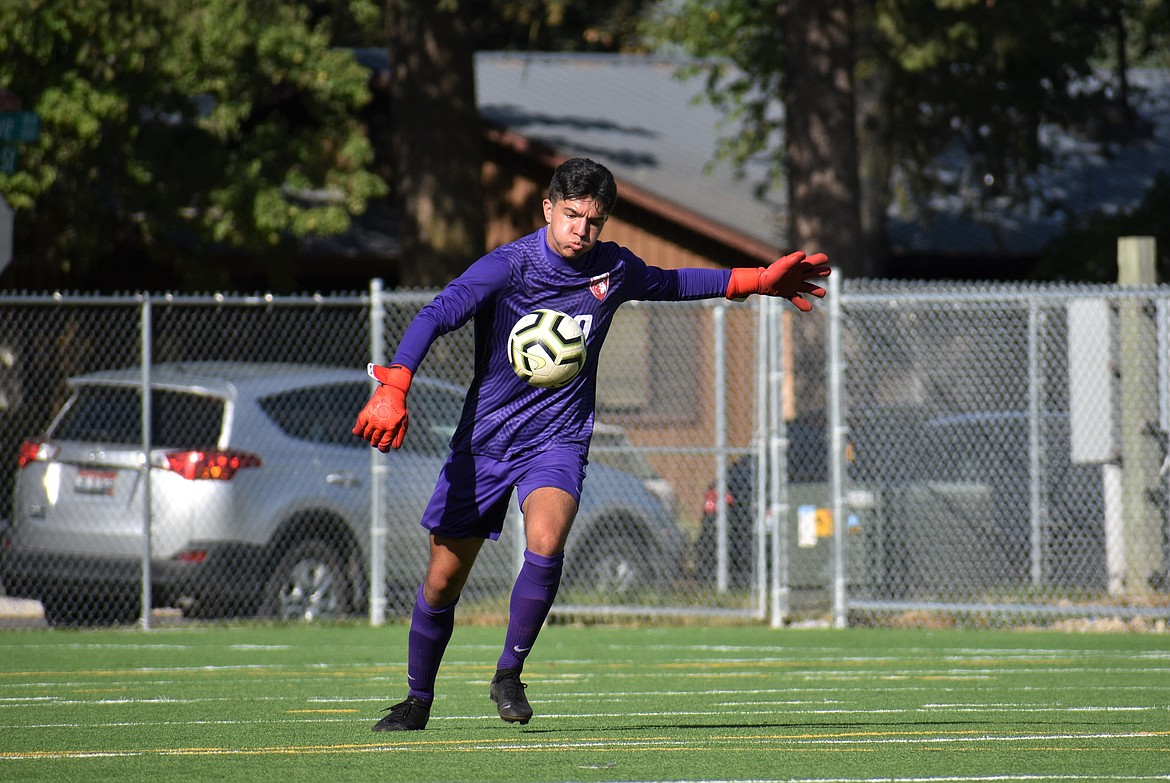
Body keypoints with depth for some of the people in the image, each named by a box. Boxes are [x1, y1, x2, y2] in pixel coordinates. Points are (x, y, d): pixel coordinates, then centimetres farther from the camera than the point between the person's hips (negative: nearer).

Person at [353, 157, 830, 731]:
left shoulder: (614, 269, -1)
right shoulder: (509, 266, -15)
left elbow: (669, 283, 22)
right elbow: (434, 317, -25)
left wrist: (756, 280, 23)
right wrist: (393, 388, -41)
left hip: (557, 441, 1)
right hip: (484, 440, -1)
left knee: (546, 542, -29)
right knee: (442, 581, 4)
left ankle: (508, 675, -12)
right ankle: (417, 701, 27)